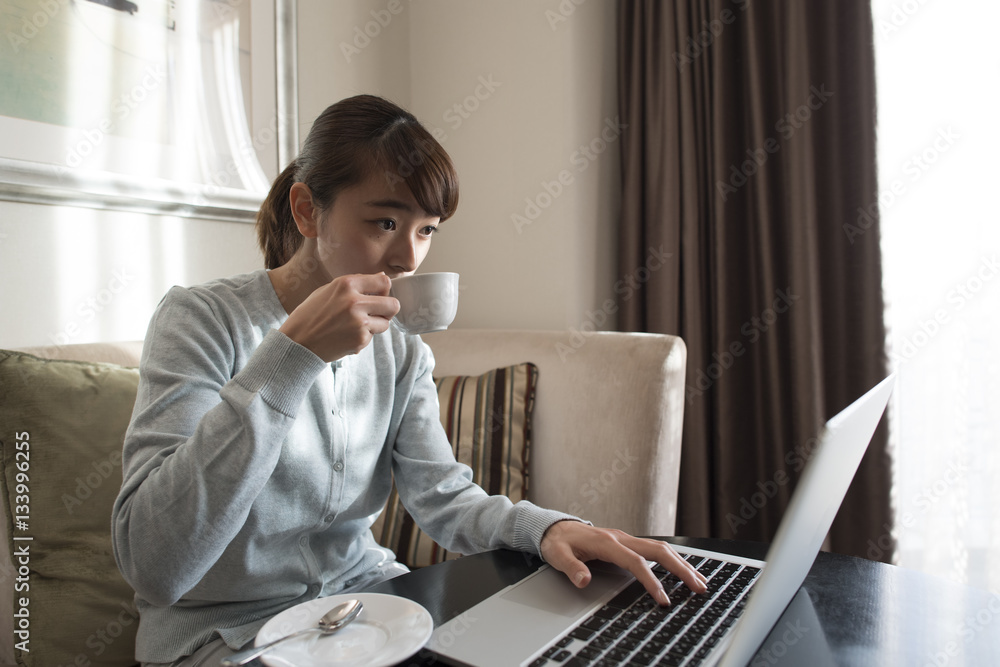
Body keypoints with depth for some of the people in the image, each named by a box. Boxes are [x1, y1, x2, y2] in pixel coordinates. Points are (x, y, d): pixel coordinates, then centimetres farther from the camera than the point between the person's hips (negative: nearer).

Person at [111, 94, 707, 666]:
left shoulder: (401, 347, 0)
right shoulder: (203, 320, -17)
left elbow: (443, 496, -3)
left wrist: (547, 527, -22)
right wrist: (291, 356, -34)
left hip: (364, 593, 5)